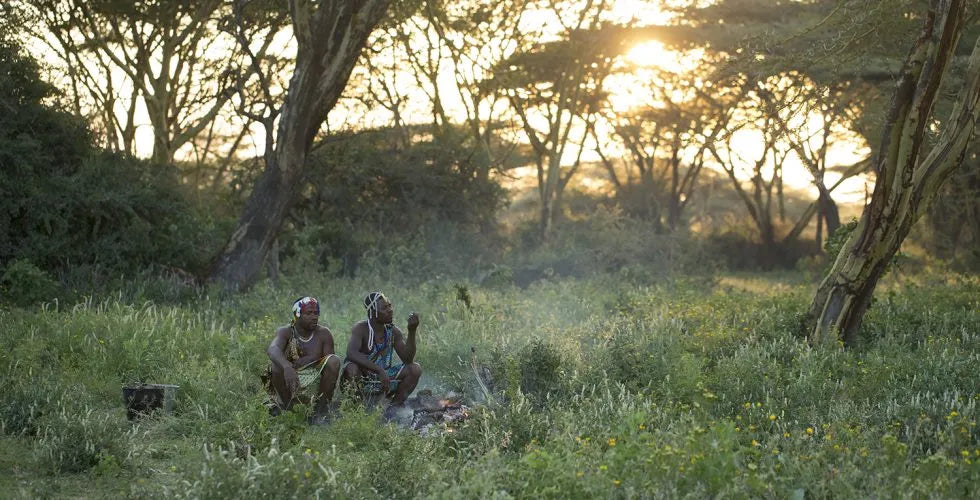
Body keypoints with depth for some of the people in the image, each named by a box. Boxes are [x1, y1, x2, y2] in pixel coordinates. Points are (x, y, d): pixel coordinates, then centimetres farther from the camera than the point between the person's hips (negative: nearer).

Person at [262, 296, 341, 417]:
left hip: (316, 385, 1)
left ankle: (322, 407, -12)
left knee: (334, 360, -22)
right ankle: (286, 407, -8)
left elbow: (329, 362, -4)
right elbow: (272, 349, -30)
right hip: (289, 387, -1)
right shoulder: (286, 332, -7)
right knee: (276, 364, -28)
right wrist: (287, 367, -51)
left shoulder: (324, 333, -1)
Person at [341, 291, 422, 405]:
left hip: (382, 379, 5)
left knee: (415, 369, -11)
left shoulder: (393, 332, -1)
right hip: (361, 380, -5)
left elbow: (408, 360, -7)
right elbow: (351, 353, -35)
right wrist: (379, 370, -42)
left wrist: (412, 332, -20)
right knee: (352, 368, -37)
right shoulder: (361, 328, -17)